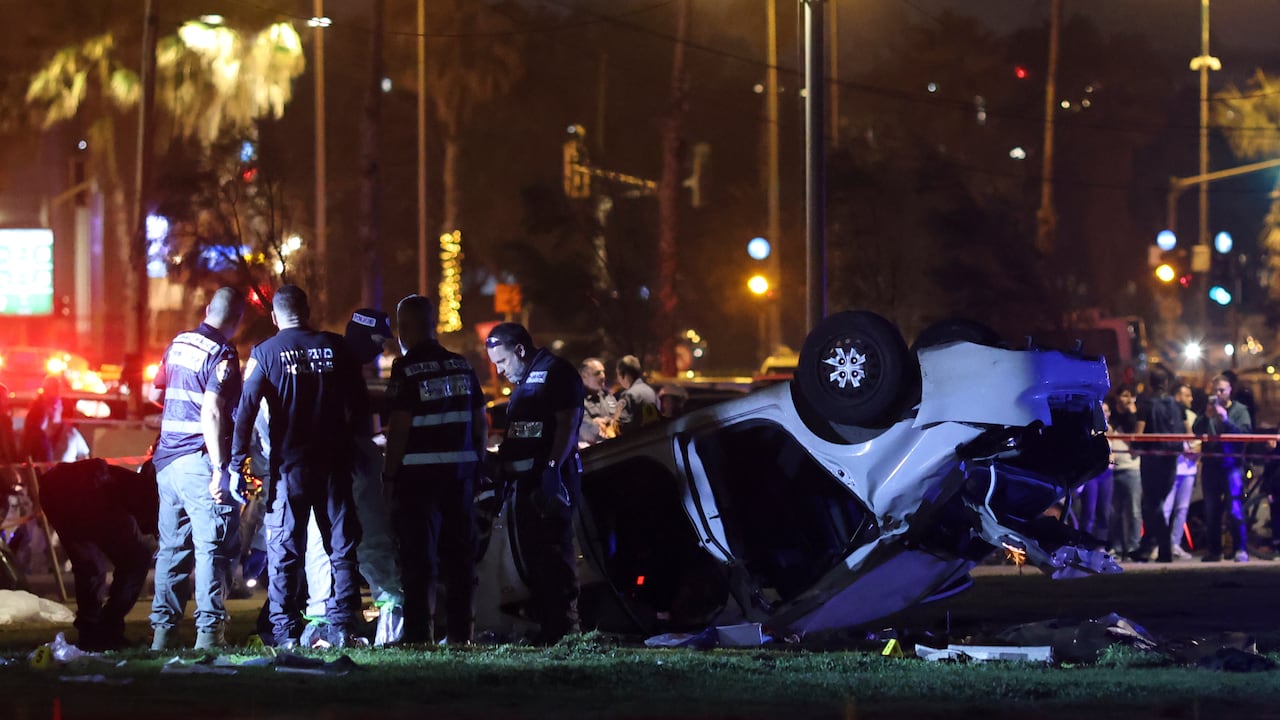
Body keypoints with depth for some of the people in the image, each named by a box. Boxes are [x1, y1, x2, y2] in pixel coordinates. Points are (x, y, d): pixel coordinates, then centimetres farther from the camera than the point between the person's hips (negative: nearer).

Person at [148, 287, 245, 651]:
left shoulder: (178, 344, 12)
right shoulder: (222, 355, -10)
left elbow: (156, 394, 24)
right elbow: (212, 413, -19)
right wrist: (219, 467, -21)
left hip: (166, 459, 7)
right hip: (200, 462, -7)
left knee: (171, 546, 12)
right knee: (212, 546, -5)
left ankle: (162, 630, 12)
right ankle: (209, 631, -11)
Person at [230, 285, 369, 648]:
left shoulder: (264, 353, -2)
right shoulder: (335, 346, 4)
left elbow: (246, 410, -7)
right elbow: (359, 404, 4)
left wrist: (236, 463, -5)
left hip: (289, 464, -2)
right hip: (335, 462, 2)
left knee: (284, 550, 3)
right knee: (341, 546, 8)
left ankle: (285, 632, -1)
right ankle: (342, 627, 3)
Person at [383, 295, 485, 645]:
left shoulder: (407, 369, -9)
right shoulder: (462, 366, 9)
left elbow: (399, 428, -13)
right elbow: (480, 422, 12)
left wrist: (390, 474, -6)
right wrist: (477, 465, 20)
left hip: (419, 472, -6)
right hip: (460, 469, 6)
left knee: (419, 558, -2)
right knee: (459, 555, 10)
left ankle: (420, 635, -4)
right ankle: (461, 634, 12)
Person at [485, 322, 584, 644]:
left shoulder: (555, 372, -8)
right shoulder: (523, 382, 23)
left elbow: (568, 422, -17)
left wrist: (553, 467, -24)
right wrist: (501, 471, 22)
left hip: (549, 480, -10)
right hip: (527, 480, 10)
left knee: (554, 552, -12)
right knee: (532, 553, 11)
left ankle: (564, 626, -13)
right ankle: (545, 624, 15)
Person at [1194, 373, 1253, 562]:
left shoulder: (1239, 410, 3)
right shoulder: (1207, 409, 12)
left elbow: (1244, 432, -12)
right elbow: (1197, 431, -3)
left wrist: (1226, 419, -23)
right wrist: (1206, 417, -20)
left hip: (1232, 464, -4)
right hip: (1210, 465, 4)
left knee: (1235, 509, -13)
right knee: (1211, 511, 8)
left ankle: (1241, 549, -12)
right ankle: (1214, 550, 15)